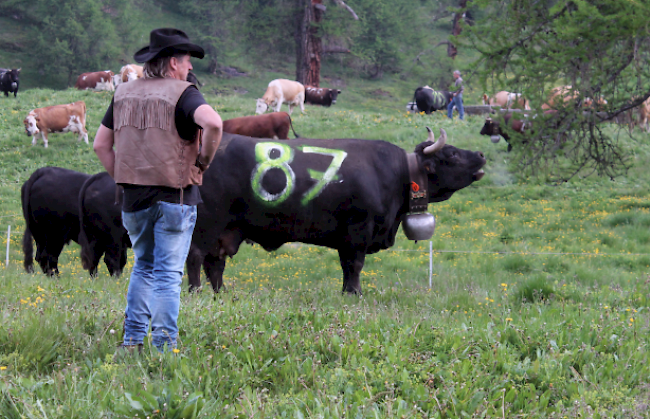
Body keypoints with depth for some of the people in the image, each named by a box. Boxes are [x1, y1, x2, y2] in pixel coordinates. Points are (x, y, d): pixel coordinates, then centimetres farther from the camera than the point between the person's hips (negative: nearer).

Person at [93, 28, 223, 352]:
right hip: (175, 196, -5)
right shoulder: (182, 94, -9)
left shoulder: (124, 94, 10)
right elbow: (213, 123, -28)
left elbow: (101, 145, 13)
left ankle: (132, 340, 15)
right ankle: (164, 347, -3)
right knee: (168, 273, -1)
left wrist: (121, 180, 14)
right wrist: (204, 161, -13)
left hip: (133, 196, 5)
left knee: (143, 266, 20)